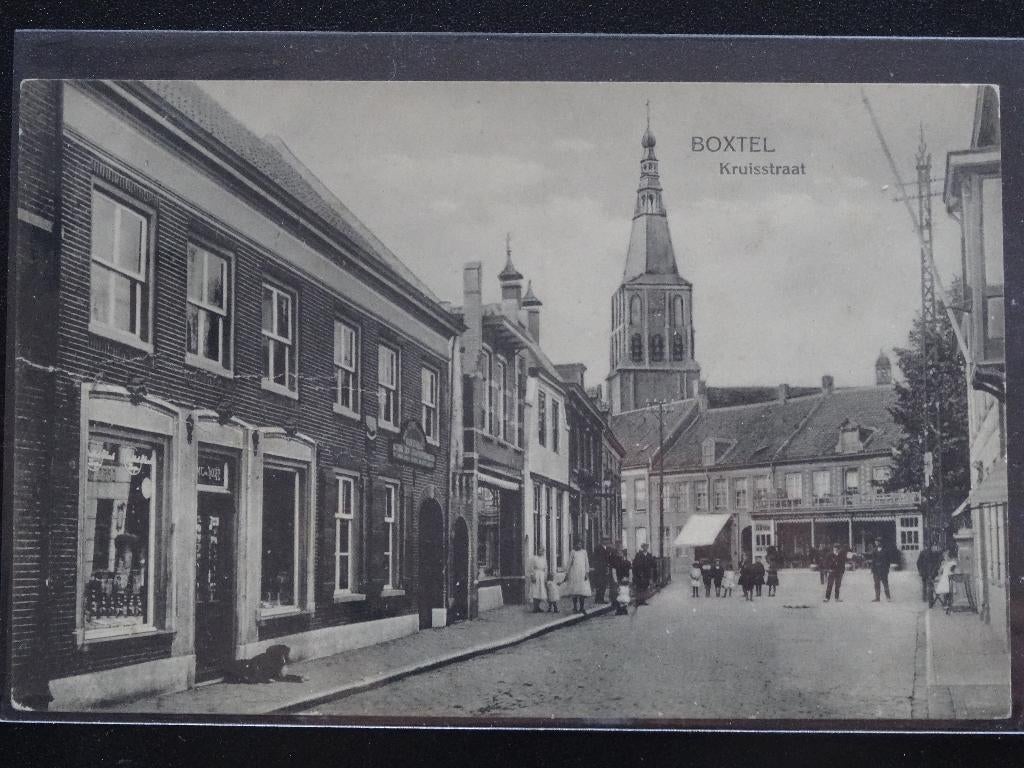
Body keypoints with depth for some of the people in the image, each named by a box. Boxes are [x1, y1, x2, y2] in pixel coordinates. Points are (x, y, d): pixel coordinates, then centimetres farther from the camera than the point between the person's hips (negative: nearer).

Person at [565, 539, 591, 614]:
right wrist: (567, 573, 5)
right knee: (574, 591, 0)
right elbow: (569, 563, 8)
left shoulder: (584, 552, 8)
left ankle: (582, 608, 1)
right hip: (574, 573, -1)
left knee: (583, 590, -5)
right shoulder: (572, 552, 5)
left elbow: (587, 562, 7)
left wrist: (587, 572, -2)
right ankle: (575, 607, 8)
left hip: (582, 573, 1)